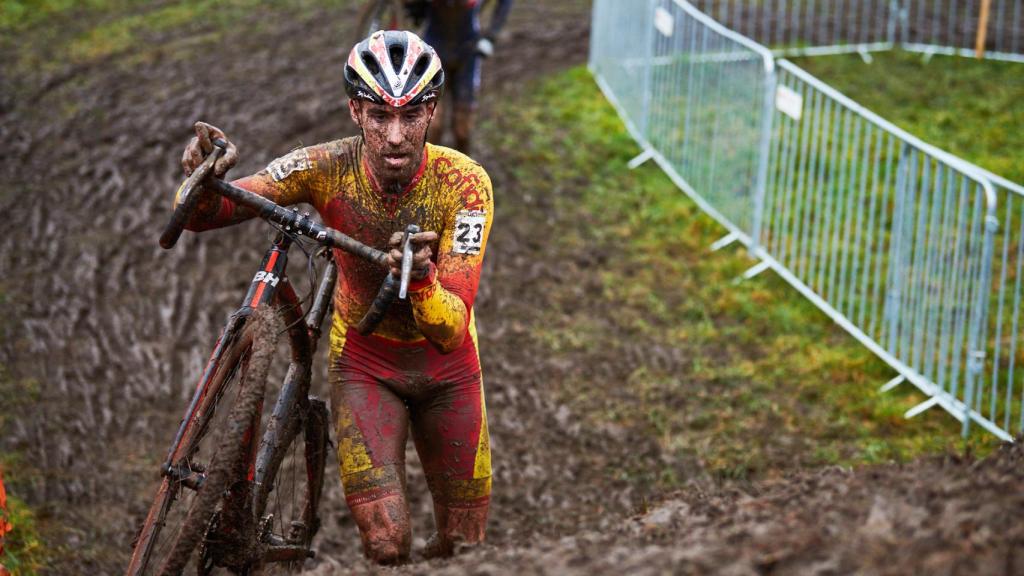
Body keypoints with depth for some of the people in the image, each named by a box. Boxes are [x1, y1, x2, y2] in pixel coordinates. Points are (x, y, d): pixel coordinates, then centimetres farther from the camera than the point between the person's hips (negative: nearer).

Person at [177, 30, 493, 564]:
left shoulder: (464, 183, -26)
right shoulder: (328, 168, -23)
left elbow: (452, 331, -32)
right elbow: (204, 214, -26)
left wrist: (422, 280, -55)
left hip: (445, 368, 1)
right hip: (364, 364, -1)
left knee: (462, 546, 9)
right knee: (387, 544, -19)